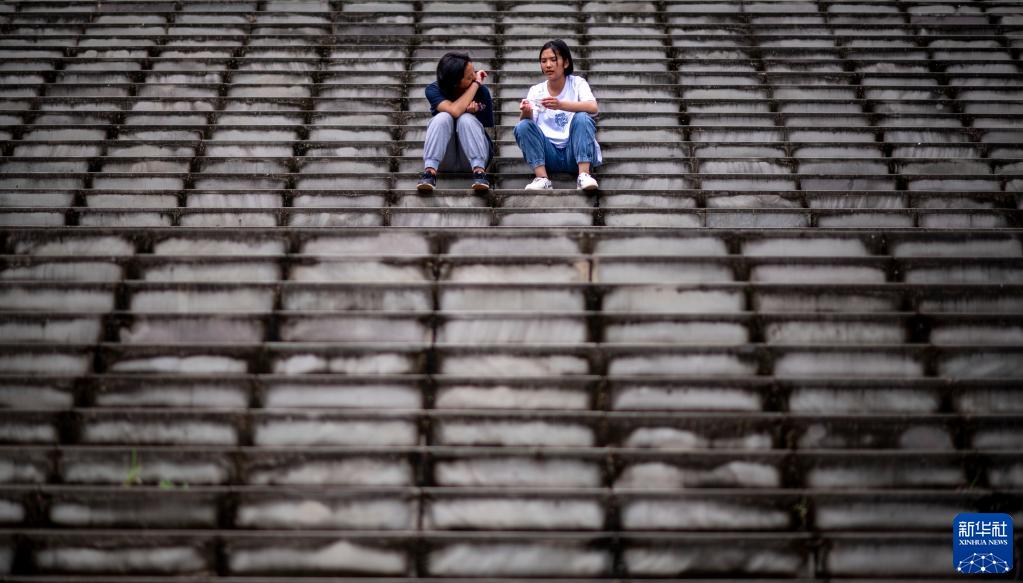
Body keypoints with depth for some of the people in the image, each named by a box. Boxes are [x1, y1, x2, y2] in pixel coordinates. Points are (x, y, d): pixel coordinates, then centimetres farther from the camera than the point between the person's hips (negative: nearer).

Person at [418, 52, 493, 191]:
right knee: (443, 117, -27)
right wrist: (475, 84, -22)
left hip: (473, 156, 0)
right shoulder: (433, 90, -11)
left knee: (466, 119, -27)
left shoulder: (482, 91, -7)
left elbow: (488, 128, 1)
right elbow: (455, 111, -29)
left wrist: (472, 111, -17)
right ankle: (430, 171, -40)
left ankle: (479, 171, -39)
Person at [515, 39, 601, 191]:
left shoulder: (577, 83, 1)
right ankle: (542, 178, -28)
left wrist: (561, 105, -35)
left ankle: (584, 175, -33)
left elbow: (593, 108, -19)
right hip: (549, 155, 2)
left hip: (574, 153, -2)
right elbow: (529, 122, -7)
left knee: (582, 118, -27)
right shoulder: (536, 91, 7)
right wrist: (526, 113, -31)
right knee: (522, 126, -20)